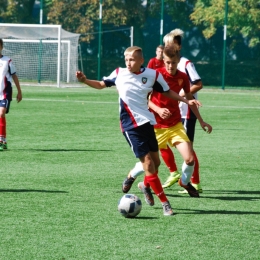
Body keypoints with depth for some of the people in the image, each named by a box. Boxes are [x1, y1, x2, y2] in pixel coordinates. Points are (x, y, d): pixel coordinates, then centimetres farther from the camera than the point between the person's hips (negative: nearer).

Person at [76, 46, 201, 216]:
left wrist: (187, 101, 6)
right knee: (148, 161, -10)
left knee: (156, 161, 11)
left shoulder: (153, 75, -1)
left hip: (147, 122, 3)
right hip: (131, 125, -3)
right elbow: (101, 85, 13)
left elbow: (167, 92, 13)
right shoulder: (119, 74, -2)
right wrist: (85, 80, -3)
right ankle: (165, 203, -6)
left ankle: (146, 185, 44)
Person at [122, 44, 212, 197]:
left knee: (190, 159, -10)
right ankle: (131, 176, 37)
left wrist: (201, 121, 15)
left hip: (176, 125, 3)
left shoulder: (183, 77, -1)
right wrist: (158, 109, -26)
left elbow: (190, 99, 13)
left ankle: (185, 182, 22)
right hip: (157, 126, -3)